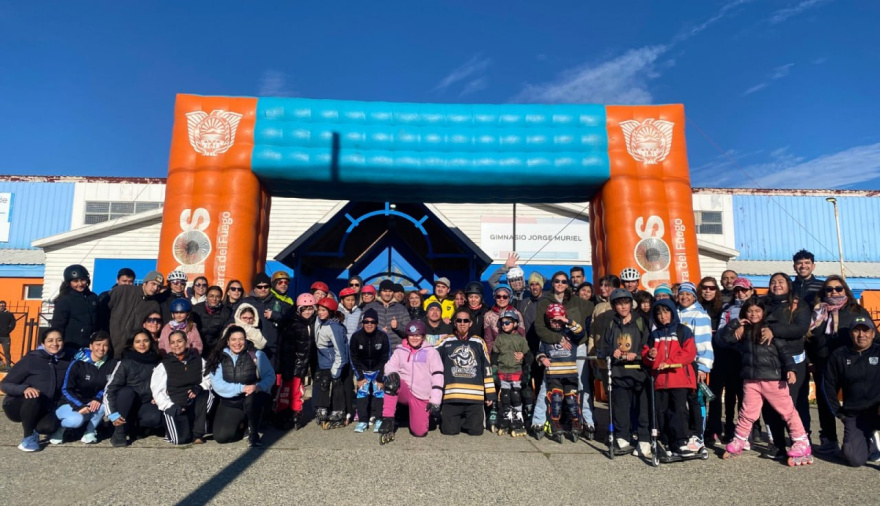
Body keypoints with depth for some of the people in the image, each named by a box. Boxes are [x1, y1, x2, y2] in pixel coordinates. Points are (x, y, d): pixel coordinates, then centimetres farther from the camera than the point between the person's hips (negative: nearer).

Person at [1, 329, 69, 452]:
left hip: (44, 409, 2)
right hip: (16, 406, -2)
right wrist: (25, 389, -30)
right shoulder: (30, 360, -12)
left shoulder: (66, 363, -2)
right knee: (34, 397, -36)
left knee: (50, 426, -31)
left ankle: (31, 427, 8)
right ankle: (28, 436, -12)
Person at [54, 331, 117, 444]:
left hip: (92, 405, 3)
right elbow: (66, 390, -12)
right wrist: (80, 406, -24)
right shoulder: (78, 363, -14)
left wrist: (98, 398, -21)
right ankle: (59, 427, 3)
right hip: (71, 404, -3)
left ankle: (89, 432, -7)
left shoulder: (111, 363, -5)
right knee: (76, 420, -34)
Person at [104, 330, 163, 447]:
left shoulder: (157, 363, 5)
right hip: (126, 405, -1)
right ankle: (119, 432, -21)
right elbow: (109, 389, -10)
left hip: (145, 405, 1)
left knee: (155, 418, -32)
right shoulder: (125, 363, -5)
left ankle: (131, 424, 0)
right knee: (126, 391, -33)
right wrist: (113, 415, -20)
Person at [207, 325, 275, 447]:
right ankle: (242, 425, 20)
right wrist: (241, 388, -20)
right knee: (221, 436, -14)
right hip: (229, 403, 2)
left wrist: (258, 387, -26)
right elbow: (217, 384, -9)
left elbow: (270, 376, -6)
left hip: (253, 398, -2)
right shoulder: (219, 358, 1)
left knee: (250, 399, -37)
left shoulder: (257, 355, 0)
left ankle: (253, 433, -10)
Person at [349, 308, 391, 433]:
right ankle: (362, 421, -5)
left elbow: (386, 358, -13)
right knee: (362, 391, -12)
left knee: (379, 391, -14)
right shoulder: (356, 337, -15)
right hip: (362, 370, 1)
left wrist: (380, 378, -15)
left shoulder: (383, 336, -18)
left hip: (378, 369, -1)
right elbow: (354, 358, -7)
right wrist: (359, 377, -11)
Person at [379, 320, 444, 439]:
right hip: (403, 392, 1)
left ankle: (425, 416, 29)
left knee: (419, 432, -6)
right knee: (390, 381, -31)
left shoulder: (431, 352, 0)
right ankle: (388, 420, -22)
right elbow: (390, 366, -2)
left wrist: (435, 401, -10)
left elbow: (437, 377, -4)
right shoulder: (400, 351, 6)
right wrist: (392, 373, -27)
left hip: (422, 398, 0)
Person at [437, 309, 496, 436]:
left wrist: (490, 393, 9)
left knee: (476, 431, -2)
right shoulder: (446, 342, 8)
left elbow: (487, 368, 12)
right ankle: (457, 421, 28)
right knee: (449, 430, -4)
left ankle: (465, 422, 30)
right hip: (451, 396, -1)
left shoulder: (478, 342, 11)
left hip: (475, 396, 1)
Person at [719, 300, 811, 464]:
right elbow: (727, 337, 10)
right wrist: (735, 324, 3)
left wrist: (790, 369, -16)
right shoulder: (744, 331, 10)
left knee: (787, 410, 5)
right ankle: (738, 442, 20)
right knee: (747, 412, 10)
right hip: (751, 380, 4)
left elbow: (783, 351, -7)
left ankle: (802, 442, 17)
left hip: (773, 379, -4)